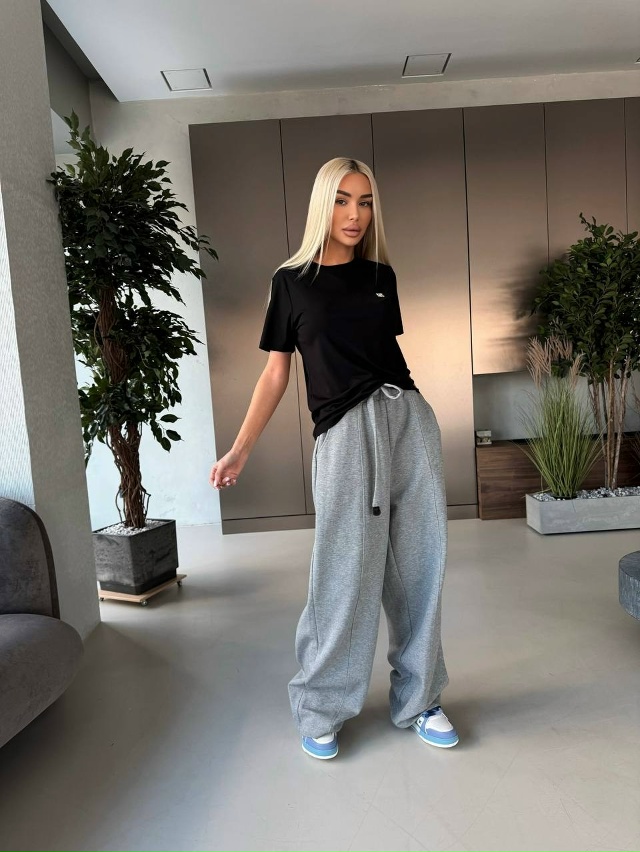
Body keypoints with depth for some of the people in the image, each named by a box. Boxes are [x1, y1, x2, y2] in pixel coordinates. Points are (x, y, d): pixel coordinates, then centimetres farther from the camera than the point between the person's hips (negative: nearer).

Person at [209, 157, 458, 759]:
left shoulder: (380, 275, 14)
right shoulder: (291, 281, 5)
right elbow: (276, 374, 5)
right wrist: (239, 450, -1)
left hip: (411, 421, 4)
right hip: (345, 434, -4)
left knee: (418, 567, 7)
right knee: (346, 578, -1)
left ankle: (418, 699, 26)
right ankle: (320, 709, 21)